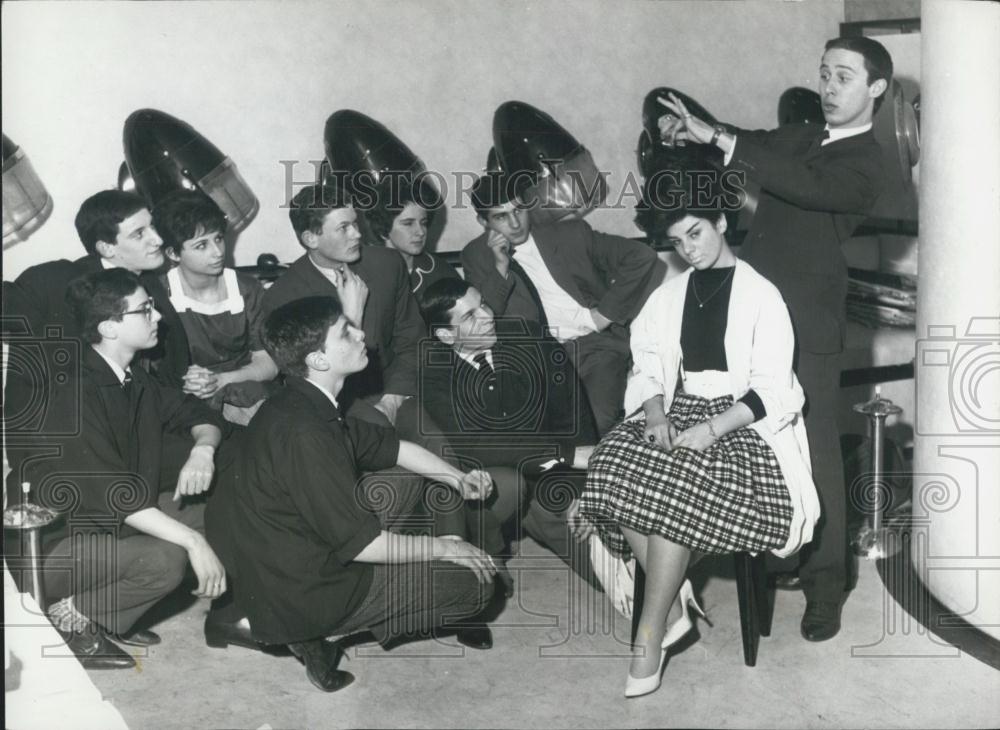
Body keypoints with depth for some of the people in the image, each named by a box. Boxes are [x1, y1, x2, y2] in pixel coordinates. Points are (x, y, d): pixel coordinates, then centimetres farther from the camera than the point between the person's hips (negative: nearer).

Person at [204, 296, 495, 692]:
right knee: (473, 581, -5)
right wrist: (443, 547, -13)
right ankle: (314, 634, -2)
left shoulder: (303, 403, 1)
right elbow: (359, 544, -26)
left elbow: (389, 446, 15)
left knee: (404, 488, 21)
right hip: (299, 594, -9)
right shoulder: (303, 433, -29)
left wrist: (457, 478, 5)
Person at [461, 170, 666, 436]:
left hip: (594, 344, -1)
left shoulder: (571, 234, 8)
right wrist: (500, 267, -7)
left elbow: (642, 257, 4)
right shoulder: (476, 256, 12)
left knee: (597, 423, -29)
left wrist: (606, 313, -2)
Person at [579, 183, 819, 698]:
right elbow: (648, 365, 9)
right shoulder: (669, 294, 14)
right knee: (615, 467, -25)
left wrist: (708, 430, -23)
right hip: (678, 410, 5)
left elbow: (770, 390, -10)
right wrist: (655, 414, -13)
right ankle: (674, 605, -16)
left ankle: (650, 633, -21)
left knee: (673, 487, -33)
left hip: (742, 422, -5)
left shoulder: (760, 294, -3)